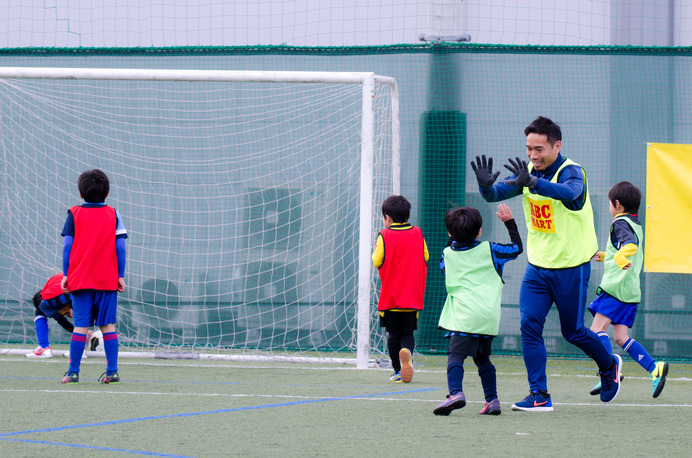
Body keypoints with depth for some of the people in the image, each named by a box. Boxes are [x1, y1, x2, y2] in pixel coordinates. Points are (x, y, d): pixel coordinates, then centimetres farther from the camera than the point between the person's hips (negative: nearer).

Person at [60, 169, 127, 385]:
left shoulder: (74, 214, 1)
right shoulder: (113, 215, 3)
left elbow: (67, 246, 0)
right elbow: (120, 247, 1)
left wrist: (65, 275, 4)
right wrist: (121, 276, 6)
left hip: (80, 278, -1)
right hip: (108, 279, 1)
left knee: (80, 326, -1)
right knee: (108, 325, 4)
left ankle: (73, 372, -2)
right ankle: (112, 372, 0)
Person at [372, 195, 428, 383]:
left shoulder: (385, 235, -8)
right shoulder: (418, 233, 3)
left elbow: (378, 261, -8)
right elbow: (425, 257, 10)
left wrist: (375, 251, 12)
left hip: (390, 296, -2)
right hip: (412, 297, 2)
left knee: (393, 334, 10)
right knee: (408, 333, 7)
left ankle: (398, 371, 9)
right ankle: (406, 352, -25)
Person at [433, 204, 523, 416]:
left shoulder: (448, 254, 7)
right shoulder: (489, 250, 8)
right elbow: (517, 247, 21)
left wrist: (453, 240, 37)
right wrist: (509, 222, 31)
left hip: (464, 316, -3)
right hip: (489, 317, 3)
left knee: (455, 355, -11)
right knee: (482, 358, 18)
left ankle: (456, 392, -34)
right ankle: (492, 400, 14)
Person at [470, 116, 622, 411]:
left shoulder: (571, 171, -18)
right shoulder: (528, 171, 1)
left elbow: (568, 191, -41)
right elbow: (496, 194, -7)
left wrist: (532, 183, -58)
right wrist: (486, 185, -32)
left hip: (571, 267, -5)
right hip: (537, 266, 5)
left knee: (573, 332, 7)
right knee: (529, 325, -9)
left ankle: (609, 366, 36)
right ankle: (539, 396, -6)